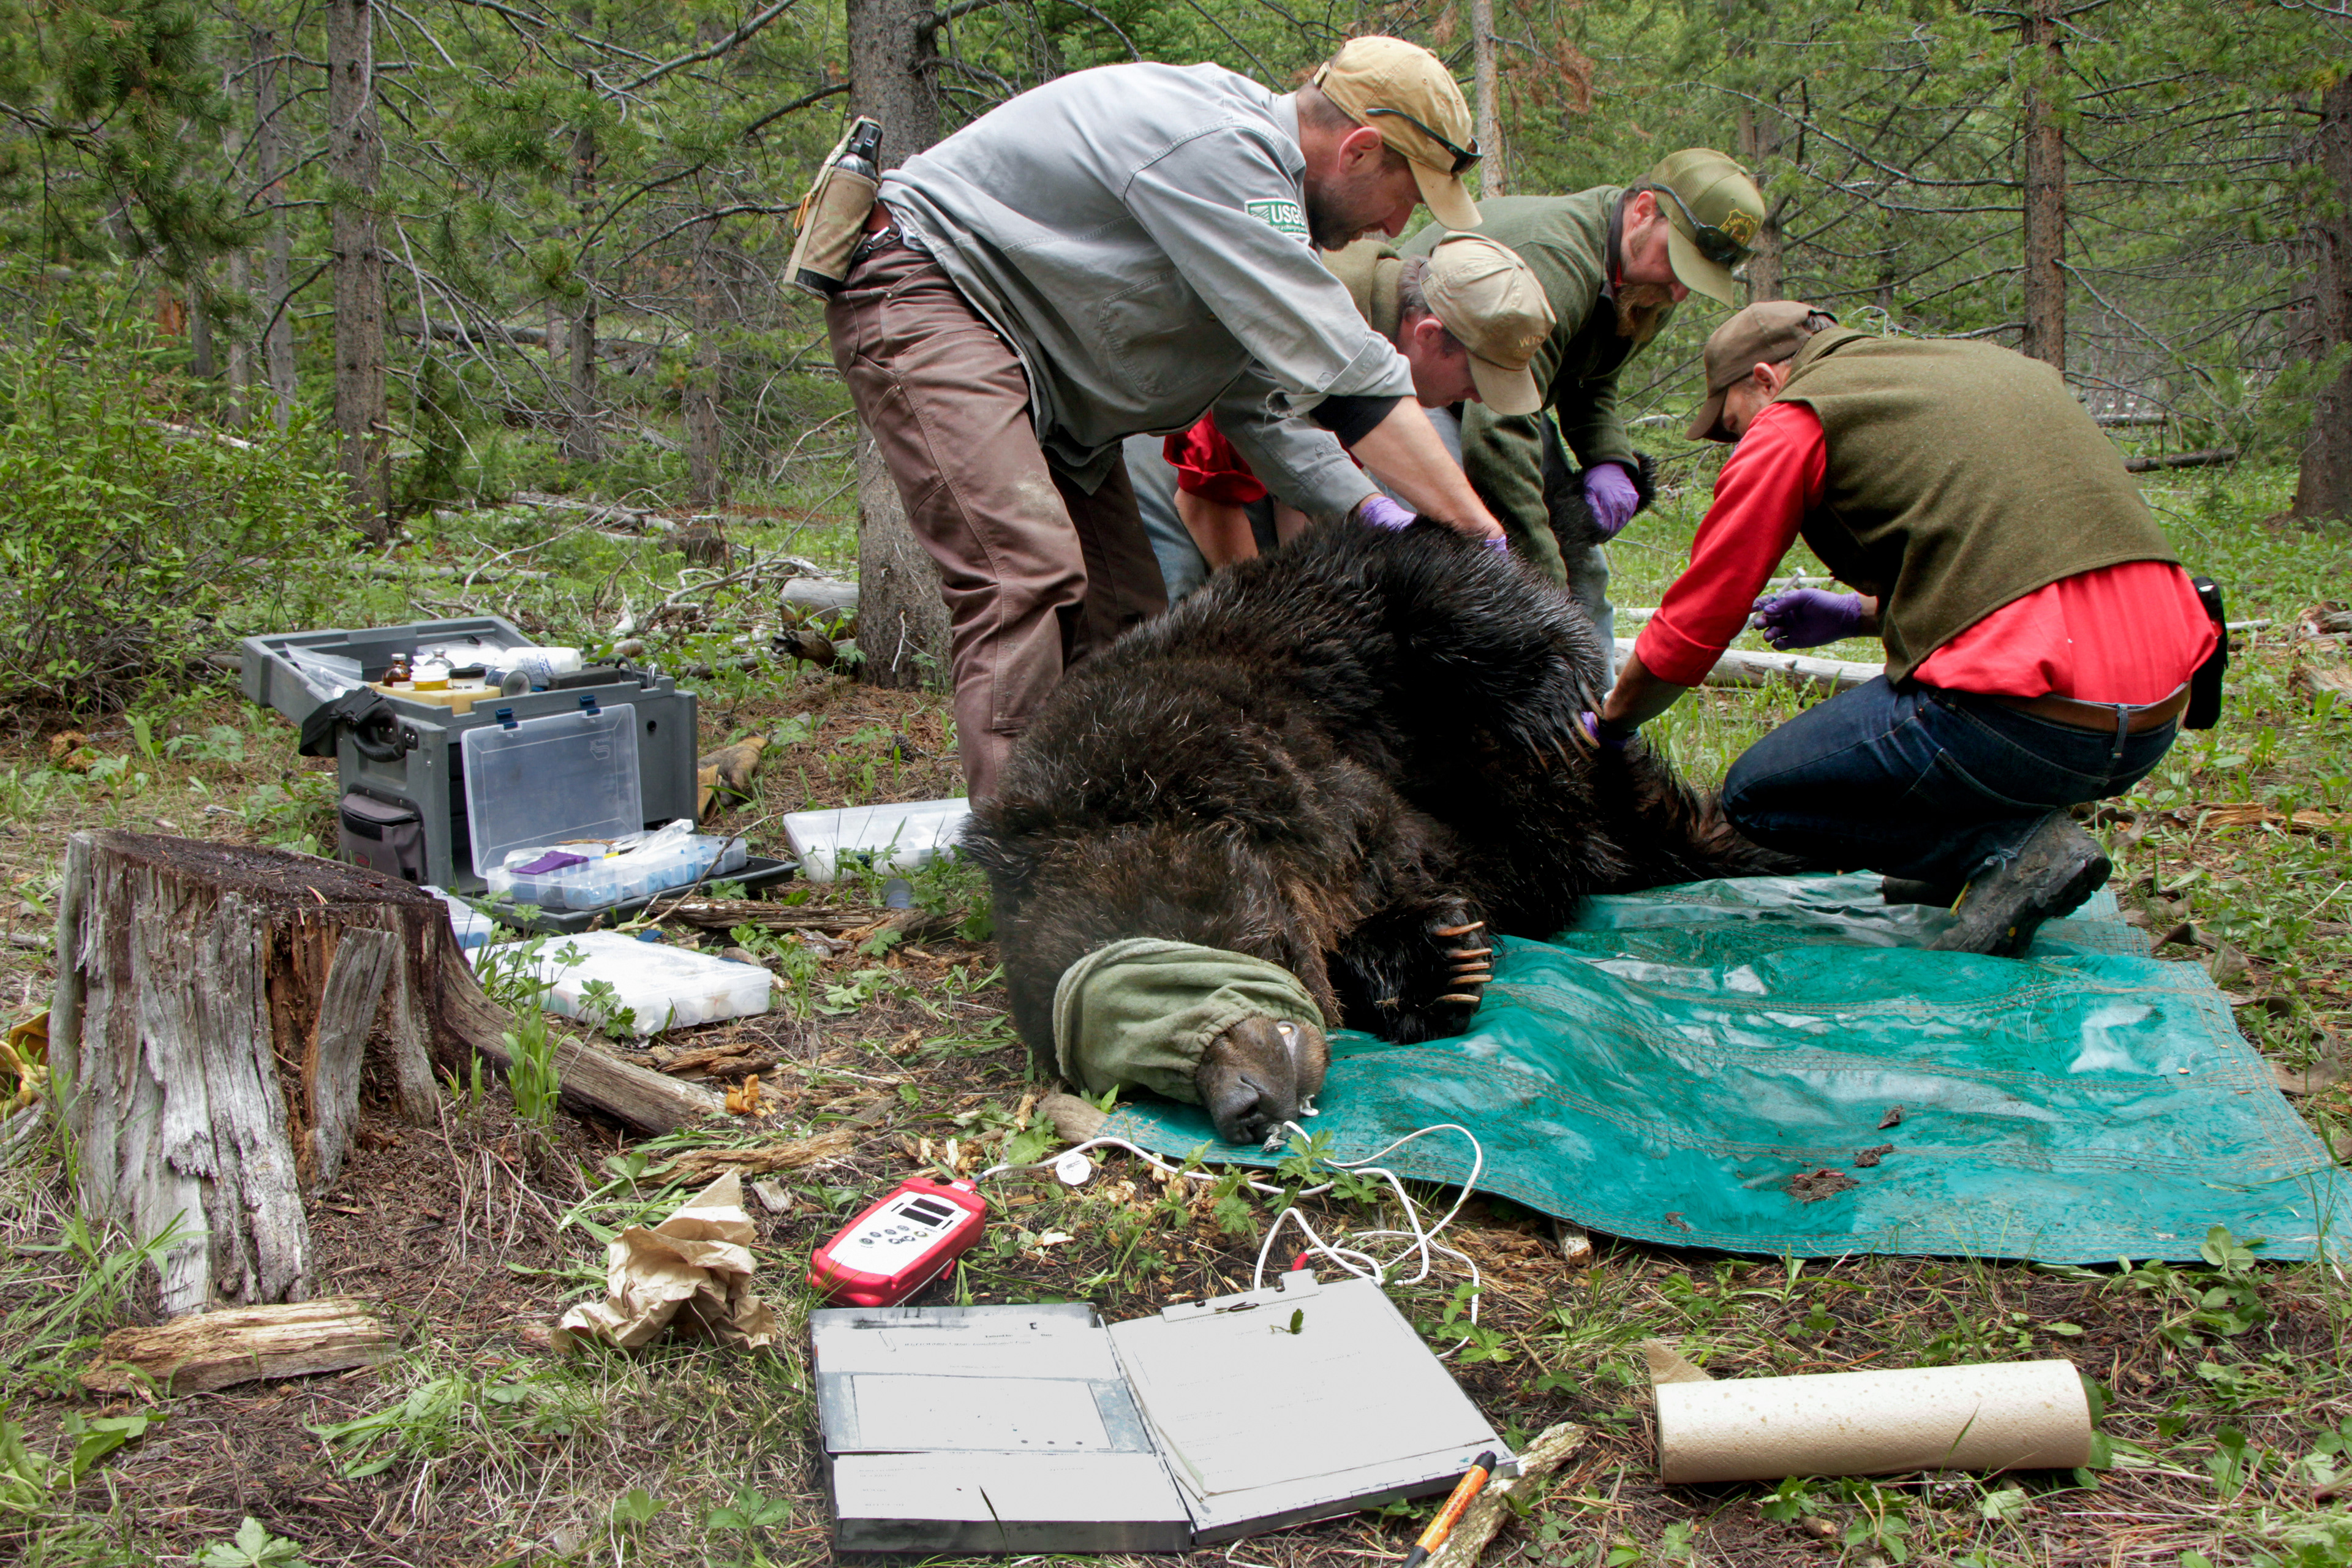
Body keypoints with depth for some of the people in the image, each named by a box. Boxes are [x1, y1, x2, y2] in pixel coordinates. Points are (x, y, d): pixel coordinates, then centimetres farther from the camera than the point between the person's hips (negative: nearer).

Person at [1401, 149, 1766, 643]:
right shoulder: (1553, 256, -36)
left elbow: (1590, 384, 12)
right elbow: (1497, 431, -43)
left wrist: (1610, 461, -12)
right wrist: (1544, 588, -43)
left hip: (1496, 399, 10)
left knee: (1580, 567, 4)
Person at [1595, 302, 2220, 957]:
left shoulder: (1790, 425, 3)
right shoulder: (2001, 367, 24)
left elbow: (1692, 628, 6)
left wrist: (1609, 724, 24)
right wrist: (1860, 613, 35)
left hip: (2031, 720, -8)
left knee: (1755, 796, 9)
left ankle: (2011, 847, -3)